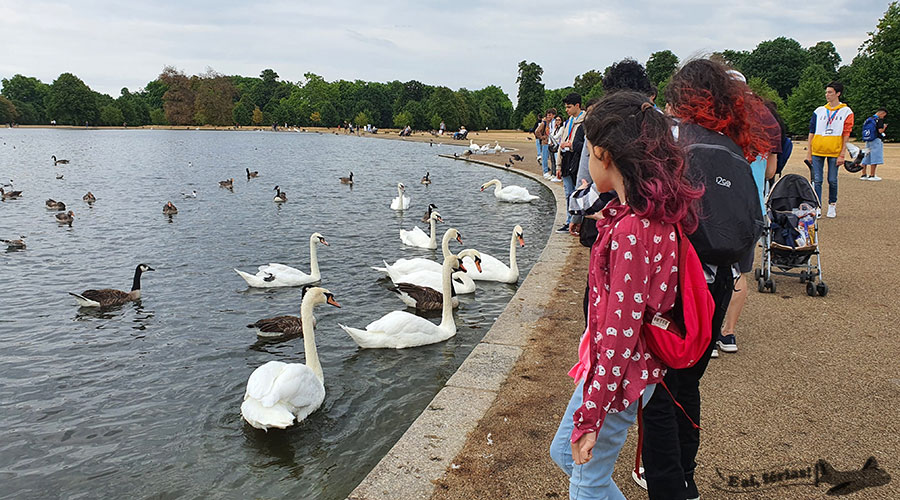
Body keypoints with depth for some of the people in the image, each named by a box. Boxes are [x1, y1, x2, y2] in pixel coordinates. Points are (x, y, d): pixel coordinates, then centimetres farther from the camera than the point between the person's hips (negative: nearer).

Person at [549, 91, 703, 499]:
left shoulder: (630, 229, -29)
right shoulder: (655, 213, 1)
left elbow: (620, 333, -27)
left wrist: (588, 418, -21)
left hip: (620, 371, -9)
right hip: (607, 360, 10)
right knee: (564, 452, 24)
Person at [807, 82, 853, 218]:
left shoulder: (846, 111, 2)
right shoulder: (819, 111, 9)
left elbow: (846, 135, 0)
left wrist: (842, 155, -6)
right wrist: (809, 153, 6)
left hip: (834, 151, -2)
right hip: (817, 151, 2)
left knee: (832, 180, 4)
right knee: (817, 180, -1)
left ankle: (832, 205, 20)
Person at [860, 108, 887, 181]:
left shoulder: (868, 119, 12)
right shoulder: (879, 120, -10)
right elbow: (880, 131, -18)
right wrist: (884, 127, 2)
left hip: (868, 141, 8)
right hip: (876, 140, -8)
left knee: (866, 157, 10)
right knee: (875, 158, -3)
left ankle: (864, 175, 13)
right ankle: (872, 176, -2)